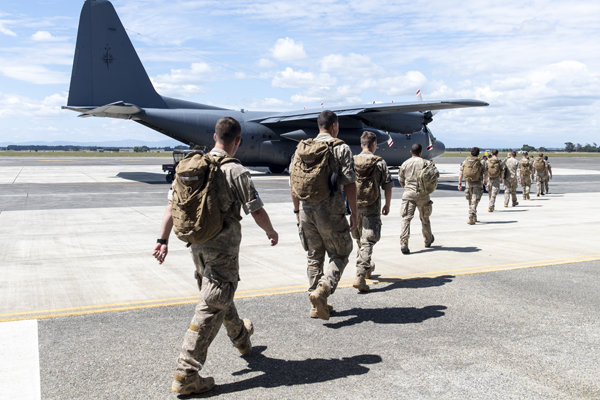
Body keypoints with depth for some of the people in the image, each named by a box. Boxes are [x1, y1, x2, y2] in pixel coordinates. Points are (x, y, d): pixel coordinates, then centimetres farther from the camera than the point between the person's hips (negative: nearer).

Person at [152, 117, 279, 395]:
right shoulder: (235, 171, -16)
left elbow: (173, 203, 5)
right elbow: (256, 211, -13)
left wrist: (163, 240, 10)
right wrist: (271, 232, 6)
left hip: (197, 245, 8)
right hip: (222, 248, -8)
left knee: (219, 296, 26)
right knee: (211, 307, -3)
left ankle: (240, 336, 51)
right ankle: (186, 375, -3)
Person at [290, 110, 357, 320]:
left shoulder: (302, 148, 9)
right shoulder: (341, 148, -5)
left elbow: (293, 181, 10)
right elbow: (349, 184, -10)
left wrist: (297, 210, 18)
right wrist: (354, 214, -4)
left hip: (306, 209, 5)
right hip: (330, 211, -5)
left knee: (314, 257, 15)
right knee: (339, 255, 10)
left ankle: (317, 306, 19)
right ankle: (322, 290, -11)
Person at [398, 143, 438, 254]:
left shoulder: (405, 164, 7)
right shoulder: (426, 162, 2)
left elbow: (401, 180, 15)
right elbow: (436, 174, -2)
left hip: (408, 194, 0)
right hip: (422, 194, 0)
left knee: (406, 218, -7)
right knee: (425, 219, 18)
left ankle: (403, 243, -24)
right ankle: (428, 240, 37)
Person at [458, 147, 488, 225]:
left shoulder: (465, 162, 5)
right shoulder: (481, 162, 0)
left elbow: (461, 173, 0)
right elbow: (485, 173, 8)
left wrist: (460, 183, 4)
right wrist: (485, 181, 26)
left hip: (468, 183, 3)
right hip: (477, 184, -3)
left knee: (470, 201, 18)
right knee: (474, 202, -5)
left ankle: (474, 218, 29)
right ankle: (471, 219, -19)